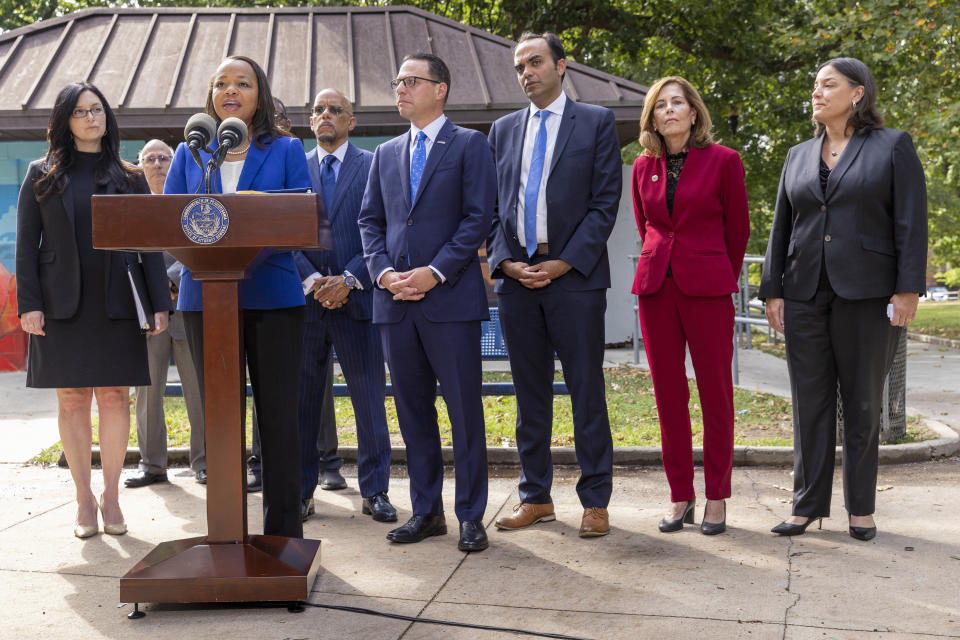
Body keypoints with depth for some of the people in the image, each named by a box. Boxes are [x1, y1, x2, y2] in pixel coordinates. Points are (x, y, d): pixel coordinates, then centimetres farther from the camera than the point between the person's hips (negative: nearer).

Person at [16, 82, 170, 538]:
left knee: (115, 397, 0)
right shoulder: (42, 175, 8)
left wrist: (159, 304, -2)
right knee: (72, 398, 3)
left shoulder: (129, 178, 9)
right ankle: (84, 498, 12)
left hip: (117, 305, 0)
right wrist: (28, 304, -6)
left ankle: (111, 496, 10)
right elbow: (26, 243, 4)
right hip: (62, 306, 0)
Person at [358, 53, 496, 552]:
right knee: (413, 411, 10)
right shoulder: (386, 154, 18)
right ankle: (426, 511, 20)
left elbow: (478, 218, -6)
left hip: (450, 296, -5)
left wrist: (434, 272, -14)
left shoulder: (470, 144, 2)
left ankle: (470, 517, 9)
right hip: (395, 301, 5)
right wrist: (383, 271, -2)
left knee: (465, 411, -1)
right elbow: (370, 220, 16)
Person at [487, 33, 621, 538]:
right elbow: (491, 206, 13)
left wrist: (563, 263, -12)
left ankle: (595, 501, 10)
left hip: (574, 274, -4)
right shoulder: (503, 130, 16)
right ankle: (536, 497, 19)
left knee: (586, 391, 0)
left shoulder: (596, 122, 4)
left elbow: (604, 203, -4)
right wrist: (506, 261, -3)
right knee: (529, 392, 9)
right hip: (515, 276, 4)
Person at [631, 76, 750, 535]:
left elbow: (738, 230, 6)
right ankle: (680, 496, 16)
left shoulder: (723, 161, -2)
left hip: (707, 289, -3)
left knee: (715, 393, 1)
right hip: (656, 287, 4)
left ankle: (716, 498, 12)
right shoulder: (643, 167, 9)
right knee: (668, 394, 6)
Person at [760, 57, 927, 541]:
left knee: (863, 402, 5)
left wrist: (908, 289, -12)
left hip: (867, 296, -3)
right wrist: (772, 291, 6)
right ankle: (809, 503, 13)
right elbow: (781, 228, 13)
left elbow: (911, 223, -4)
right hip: (806, 296, 4)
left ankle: (861, 507, 15)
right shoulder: (799, 156, 14)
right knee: (809, 401, 5)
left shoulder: (892, 147, 2)